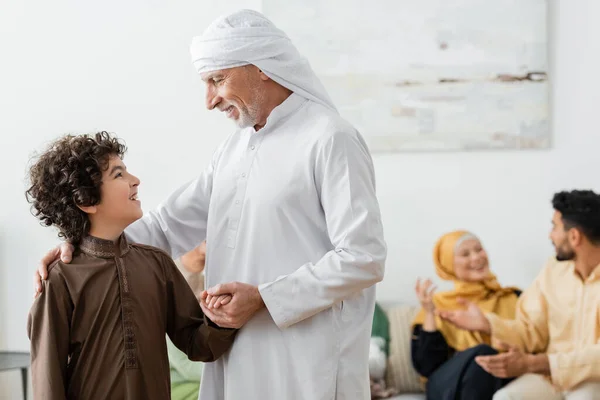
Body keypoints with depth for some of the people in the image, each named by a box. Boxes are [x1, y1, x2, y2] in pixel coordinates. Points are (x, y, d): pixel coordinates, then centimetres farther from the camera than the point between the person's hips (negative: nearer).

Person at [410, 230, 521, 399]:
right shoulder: (439, 304, 15)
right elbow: (427, 367, 3)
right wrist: (429, 313, -5)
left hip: (504, 381, 1)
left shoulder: (512, 298, 20)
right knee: (482, 354, -33)